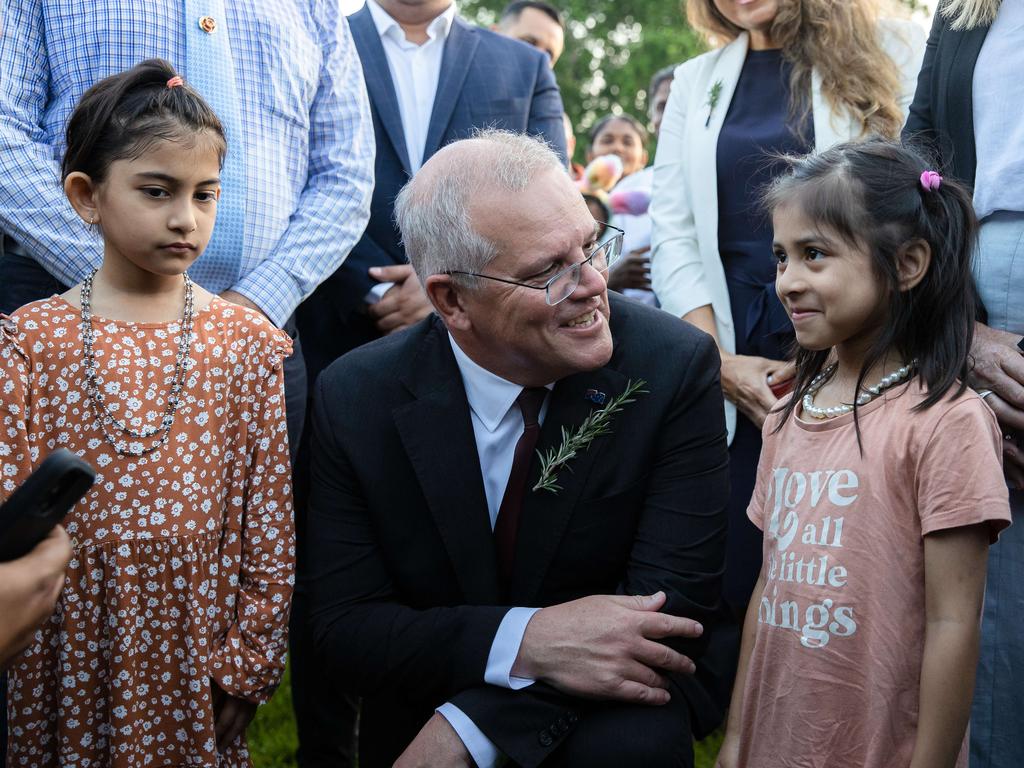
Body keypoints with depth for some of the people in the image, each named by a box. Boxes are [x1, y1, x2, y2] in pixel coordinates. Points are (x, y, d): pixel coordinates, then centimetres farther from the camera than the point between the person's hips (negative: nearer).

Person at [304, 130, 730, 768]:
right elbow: (345, 626, -9)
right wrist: (522, 641, -27)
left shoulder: (675, 367, -14)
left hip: (609, 712, -4)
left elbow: (674, 603, -15)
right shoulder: (356, 401, -10)